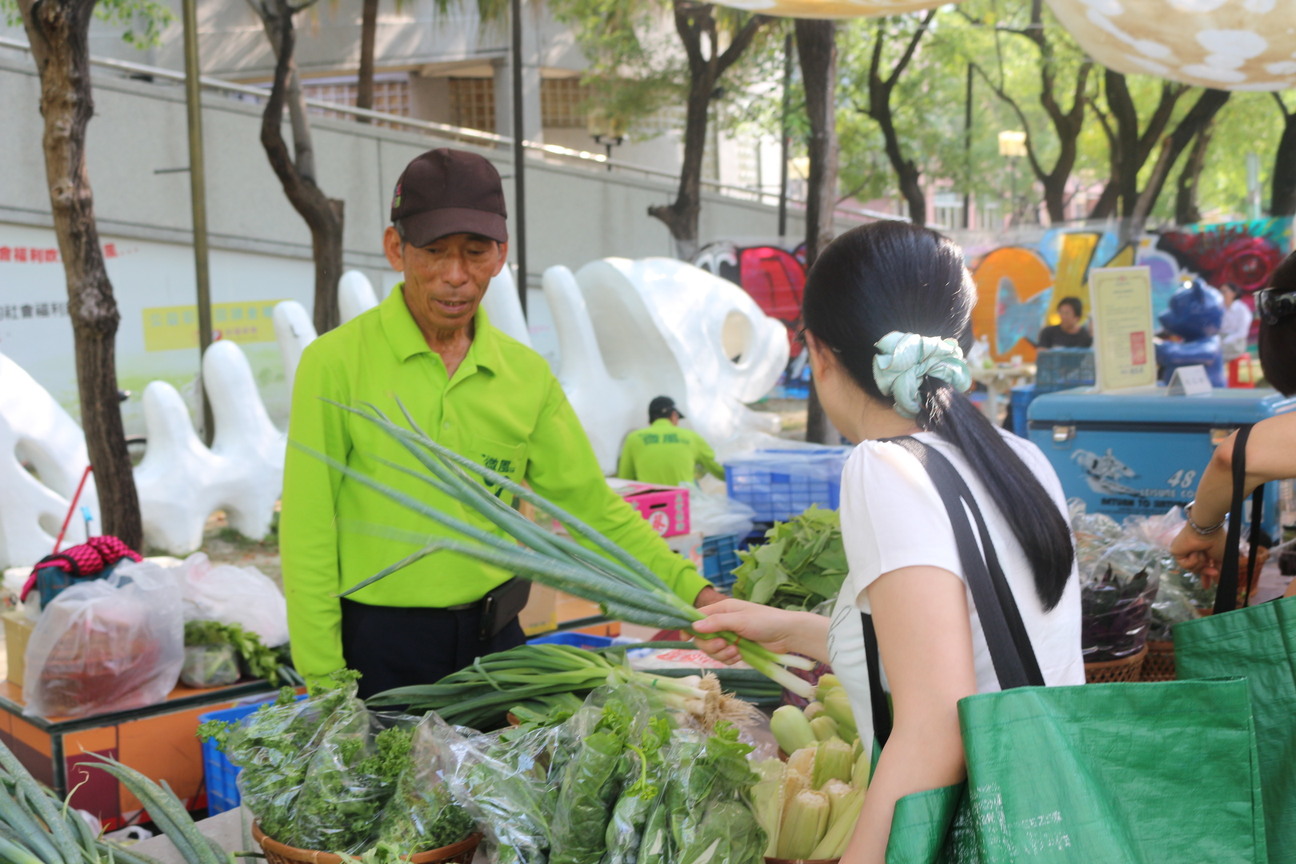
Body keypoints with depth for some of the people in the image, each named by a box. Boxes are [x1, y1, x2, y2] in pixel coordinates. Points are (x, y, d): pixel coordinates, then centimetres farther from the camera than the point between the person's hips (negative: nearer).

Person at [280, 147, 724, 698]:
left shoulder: (527, 374, 2)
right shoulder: (335, 363, -10)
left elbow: (594, 507, 4)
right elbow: (307, 536, -10)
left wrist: (695, 593, -7)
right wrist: (325, 684, -12)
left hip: (493, 637, 4)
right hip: (377, 647, -4)